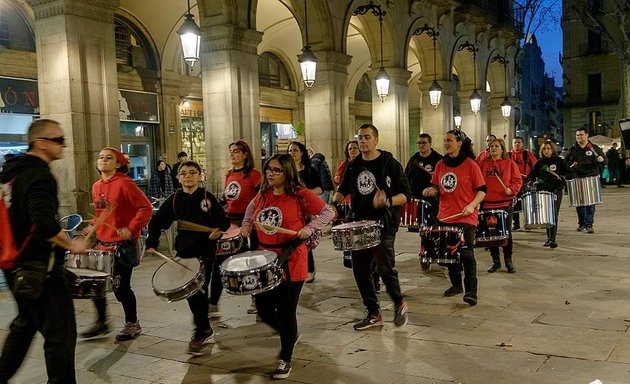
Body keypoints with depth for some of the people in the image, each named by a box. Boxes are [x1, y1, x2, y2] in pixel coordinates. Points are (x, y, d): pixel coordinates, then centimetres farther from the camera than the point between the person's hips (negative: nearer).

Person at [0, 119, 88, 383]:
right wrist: (71, 244, -16)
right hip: (40, 269, -10)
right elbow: (44, 222, -30)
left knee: (26, 324, 27)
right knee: (61, 333, -3)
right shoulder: (39, 175, -18)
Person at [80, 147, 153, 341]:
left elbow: (146, 208, -15)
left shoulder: (124, 183, -13)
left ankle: (132, 324, 20)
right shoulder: (96, 186, 10)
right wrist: (93, 227, 8)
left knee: (120, 287, 1)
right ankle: (101, 322, 28)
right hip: (102, 243, 7)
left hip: (123, 245, -7)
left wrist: (131, 228, -20)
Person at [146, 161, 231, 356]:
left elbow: (224, 220, -3)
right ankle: (206, 331, 28)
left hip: (204, 252, -4)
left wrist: (218, 230, -24)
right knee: (190, 293, 10)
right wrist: (152, 243, 0)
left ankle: (200, 336, 7)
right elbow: (157, 221, 9)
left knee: (199, 293, -5)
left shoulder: (207, 197, -4)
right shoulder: (174, 199, 4)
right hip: (184, 252, 4)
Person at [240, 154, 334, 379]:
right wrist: (247, 224, 13)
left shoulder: (301, 195, -11)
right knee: (264, 311, 10)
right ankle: (289, 335, 41)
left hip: (291, 262, -5)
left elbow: (328, 212, -8)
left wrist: (310, 227, -20)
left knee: (286, 312, 2)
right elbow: (252, 207, 28)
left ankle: (285, 360, 21)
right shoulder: (263, 195, 6)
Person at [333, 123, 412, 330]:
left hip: (384, 224, -5)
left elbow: (406, 194, -5)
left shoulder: (390, 164, -3)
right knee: (360, 270, 6)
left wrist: (387, 201, -23)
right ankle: (373, 314, 21)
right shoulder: (353, 166, 12)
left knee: (384, 267, -15)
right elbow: (343, 190, 23)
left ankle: (399, 303, 13)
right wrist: (335, 202, 2)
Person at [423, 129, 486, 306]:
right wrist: (431, 190, -6)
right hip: (445, 217, 6)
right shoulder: (441, 165, 8)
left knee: (466, 254, -9)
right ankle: (456, 285, 30)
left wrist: (472, 205, -20)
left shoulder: (470, 164, -7)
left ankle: (471, 292, -4)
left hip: (466, 218, -6)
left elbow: (482, 190, -6)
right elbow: (436, 187, 17)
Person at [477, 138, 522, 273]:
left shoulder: (509, 163, 2)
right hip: (487, 203, 2)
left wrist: (511, 189, -16)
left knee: (506, 232, 4)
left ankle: (508, 261, 17)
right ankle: (495, 261, 19)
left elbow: (518, 180, 1)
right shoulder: (484, 163, 6)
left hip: (505, 203, -2)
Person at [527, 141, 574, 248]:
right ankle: (549, 237, 21)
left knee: (554, 215, -8)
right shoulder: (540, 163, 10)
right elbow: (532, 174, 13)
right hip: (543, 191, 3)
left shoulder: (559, 161, 2)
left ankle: (553, 239, -4)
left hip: (556, 191, -3)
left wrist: (563, 177, -18)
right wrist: (530, 181, -8)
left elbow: (570, 173, 1)